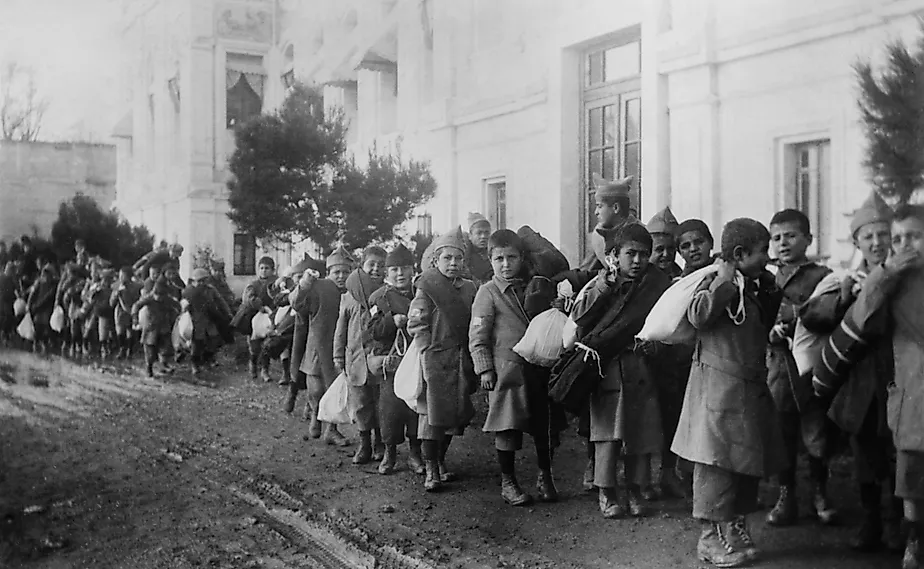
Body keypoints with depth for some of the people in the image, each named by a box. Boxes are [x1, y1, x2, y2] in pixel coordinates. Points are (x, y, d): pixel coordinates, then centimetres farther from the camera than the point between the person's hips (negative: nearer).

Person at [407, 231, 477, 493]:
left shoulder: (469, 289, 11)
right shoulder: (427, 287, -5)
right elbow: (416, 324, -8)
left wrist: (475, 361, 8)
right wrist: (430, 351, -15)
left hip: (462, 361, 6)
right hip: (436, 362, -6)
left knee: (454, 414, 11)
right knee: (432, 413, -4)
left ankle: (441, 462, 27)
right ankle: (431, 471, 3)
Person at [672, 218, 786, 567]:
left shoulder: (754, 288, 15)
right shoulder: (716, 284, -12)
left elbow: (765, 326, 26)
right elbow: (698, 316, -30)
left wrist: (771, 288, 14)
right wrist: (724, 280, -26)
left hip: (750, 388, 9)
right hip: (718, 385, -9)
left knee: (748, 461, 15)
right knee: (717, 462, -5)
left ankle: (736, 530, 27)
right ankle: (711, 537, 4)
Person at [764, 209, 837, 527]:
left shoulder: (821, 276, -1)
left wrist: (794, 313, -19)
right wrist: (771, 331, -6)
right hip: (777, 366, 3)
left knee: (817, 436, 3)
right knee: (781, 436, 8)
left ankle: (820, 494, 24)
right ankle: (786, 496, 22)